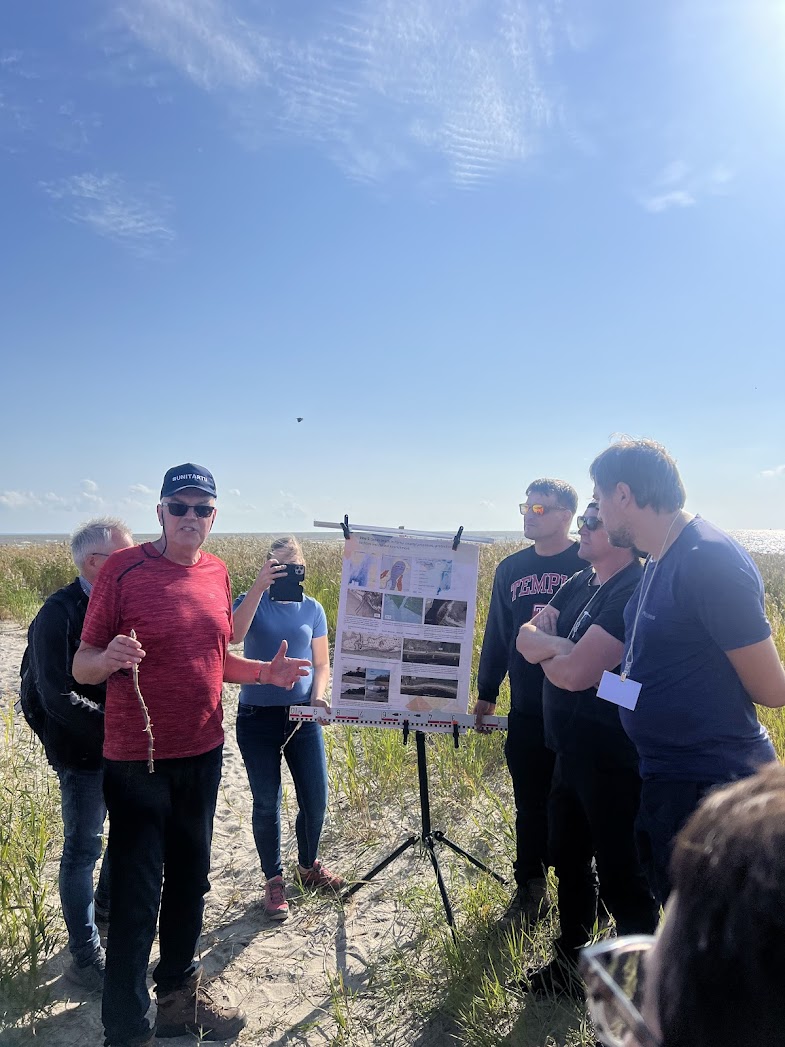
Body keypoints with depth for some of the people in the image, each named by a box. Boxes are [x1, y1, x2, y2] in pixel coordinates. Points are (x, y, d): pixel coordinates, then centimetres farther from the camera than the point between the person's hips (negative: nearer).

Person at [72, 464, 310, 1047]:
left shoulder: (217, 573, 4)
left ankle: (180, 997, 40)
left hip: (203, 754, 6)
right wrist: (109, 659, -33)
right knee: (137, 899, 4)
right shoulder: (123, 569, -12)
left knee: (190, 883, 19)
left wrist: (266, 672, -1)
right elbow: (81, 666, -11)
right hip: (137, 762, -5)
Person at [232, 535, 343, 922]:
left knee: (316, 798, 7)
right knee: (267, 803, 6)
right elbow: (233, 635, -24)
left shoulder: (312, 609, 5)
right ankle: (273, 880, 26)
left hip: (302, 716, 2)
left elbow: (322, 663, 8)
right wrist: (258, 586, -28)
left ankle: (308, 866, 34)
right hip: (258, 717, -2)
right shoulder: (251, 601, -2)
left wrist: (319, 696, -10)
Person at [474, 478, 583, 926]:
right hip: (525, 713, 4)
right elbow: (497, 634, 14)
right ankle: (531, 889, 30)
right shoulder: (510, 569, 8)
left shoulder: (589, 564, -6)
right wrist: (487, 693, 14)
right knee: (531, 805, 14)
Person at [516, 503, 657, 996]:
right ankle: (570, 964, 40)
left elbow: (575, 672, -27)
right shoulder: (581, 582, 7)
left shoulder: (635, 591, -21)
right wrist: (560, 646, -19)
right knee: (568, 860, 22)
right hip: (571, 748, 9)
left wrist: (546, 652, -6)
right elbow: (527, 635, 2)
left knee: (621, 878, 5)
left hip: (613, 758, -9)